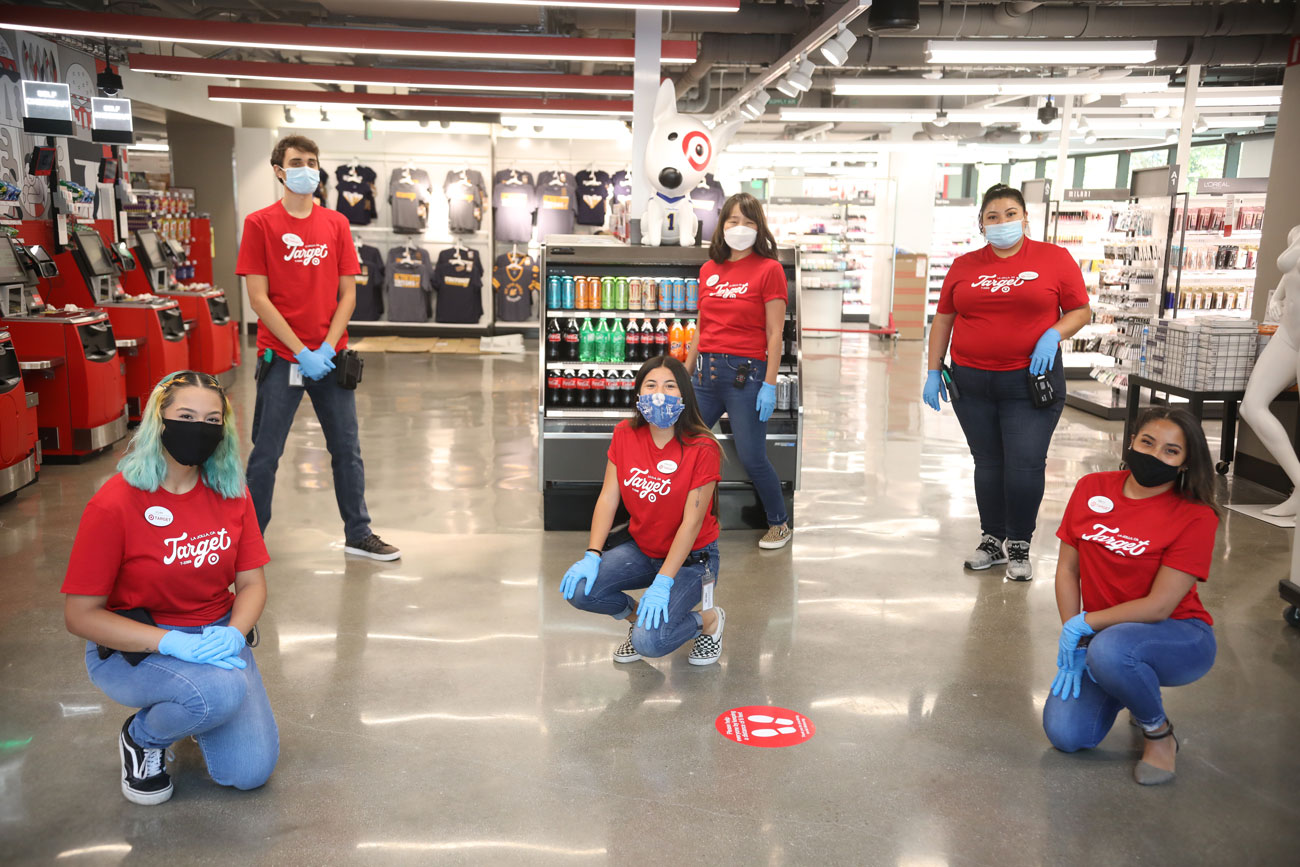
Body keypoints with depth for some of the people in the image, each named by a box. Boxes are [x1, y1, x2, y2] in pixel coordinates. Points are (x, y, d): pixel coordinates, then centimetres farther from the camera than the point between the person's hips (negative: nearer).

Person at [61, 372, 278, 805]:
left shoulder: (231, 492, -4)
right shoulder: (114, 504, -19)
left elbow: (252, 582, 0)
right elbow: (80, 615, -16)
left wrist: (234, 632, -22)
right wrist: (172, 643, -28)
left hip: (215, 636, 5)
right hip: (131, 647, -4)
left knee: (250, 771, -6)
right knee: (224, 690, -35)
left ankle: (195, 706, 26)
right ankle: (141, 737, 0)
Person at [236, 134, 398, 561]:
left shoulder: (336, 224, 7)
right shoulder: (260, 223, -2)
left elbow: (347, 293, 6)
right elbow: (258, 298, -7)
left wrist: (327, 347, -7)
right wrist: (301, 352, -13)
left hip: (330, 357, 3)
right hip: (280, 358, -3)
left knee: (347, 448, 9)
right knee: (265, 453, 4)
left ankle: (358, 534, 22)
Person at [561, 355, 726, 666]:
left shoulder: (702, 449, -20)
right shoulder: (625, 434, -5)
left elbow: (692, 522, -21)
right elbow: (608, 498, -5)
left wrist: (662, 583, -26)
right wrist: (592, 556, -17)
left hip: (689, 557, -5)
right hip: (641, 548, 5)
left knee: (649, 642, -23)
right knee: (578, 589, -19)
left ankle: (709, 619, 9)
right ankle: (637, 614, 11)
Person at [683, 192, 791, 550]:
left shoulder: (769, 269, -3)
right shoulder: (709, 270, 13)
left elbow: (774, 332, -6)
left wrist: (769, 385, -11)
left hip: (745, 372, -5)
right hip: (707, 370, 5)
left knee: (752, 458, 0)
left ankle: (779, 523, 23)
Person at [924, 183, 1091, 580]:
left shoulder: (1055, 258, 1)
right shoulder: (964, 265, 7)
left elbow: (1080, 311, 4)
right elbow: (943, 319, 11)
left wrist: (1053, 335, -16)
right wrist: (934, 371, 6)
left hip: (1030, 380, -2)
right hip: (971, 381, 3)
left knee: (1025, 466, -4)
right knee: (987, 464, 10)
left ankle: (1019, 546, 15)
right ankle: (992, 540, 25)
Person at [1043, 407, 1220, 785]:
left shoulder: (1196, 516, -15)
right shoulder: (1091, 489, -2)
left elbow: (1160, 605, -18)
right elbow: (1067, 569, 1)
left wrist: (1083, 623, -17)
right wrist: (1074, 645, -7)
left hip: (1179, 638, -4)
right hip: (1103, 633, 5)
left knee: (1109, 649, -38)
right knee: (1065, 734, -13)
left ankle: (1159, 733, -6)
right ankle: (1129, 686, 20)